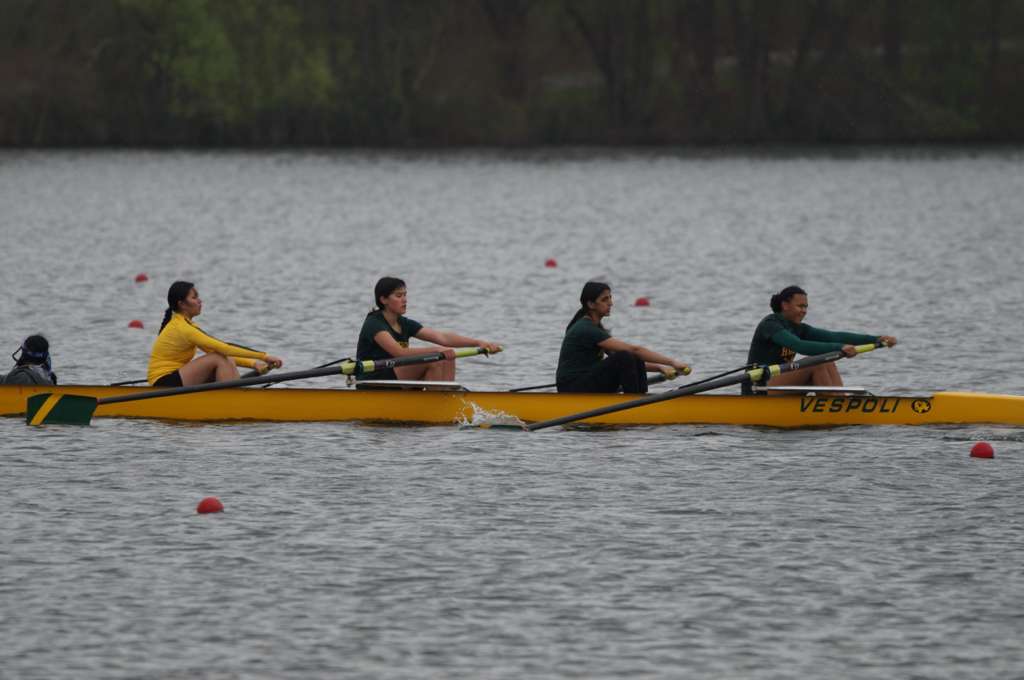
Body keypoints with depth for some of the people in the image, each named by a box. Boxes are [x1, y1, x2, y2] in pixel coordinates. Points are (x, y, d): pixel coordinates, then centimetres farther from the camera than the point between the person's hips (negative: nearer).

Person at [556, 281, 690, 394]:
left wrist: (659, 367, 1)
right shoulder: (585, 330, -17)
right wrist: (671, 362, -22)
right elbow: (634, 349, -22)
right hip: (572, 391, -9)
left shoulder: (596, 328, 15)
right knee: (624, 358, -23)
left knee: (636, 363, -3)